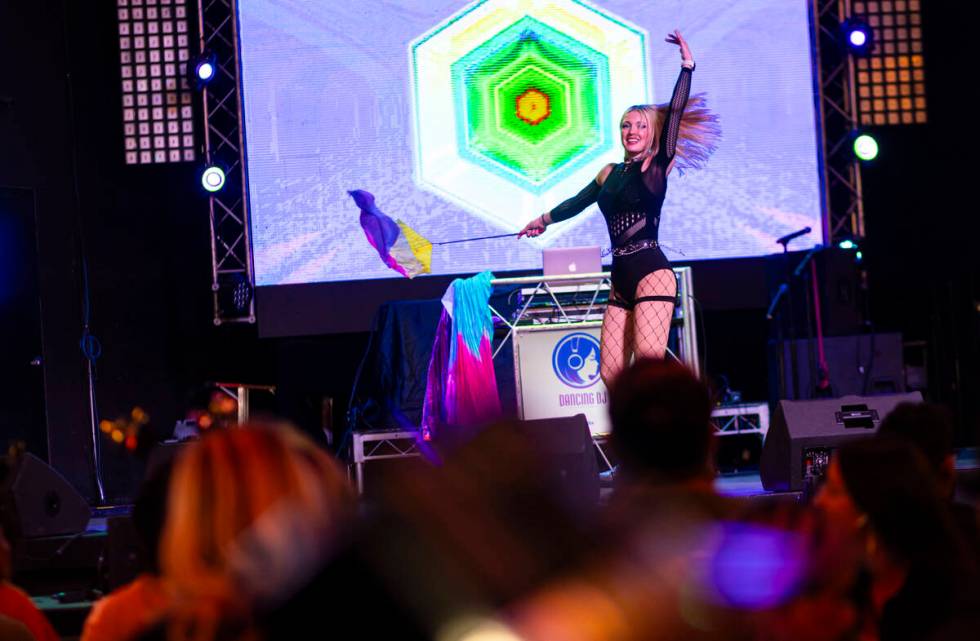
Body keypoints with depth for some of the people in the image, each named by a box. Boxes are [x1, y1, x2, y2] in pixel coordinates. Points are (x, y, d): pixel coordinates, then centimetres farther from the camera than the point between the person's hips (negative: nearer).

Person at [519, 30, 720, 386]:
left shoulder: (657, 167, 0)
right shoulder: (610, 173, 17)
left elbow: (674, 115, -11)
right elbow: (578, 202, 35)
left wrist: (687, 66, -16)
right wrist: (543, 220, 50)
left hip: (651, 274, -7)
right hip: (621, 280, 7)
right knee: (611, 373, -2)